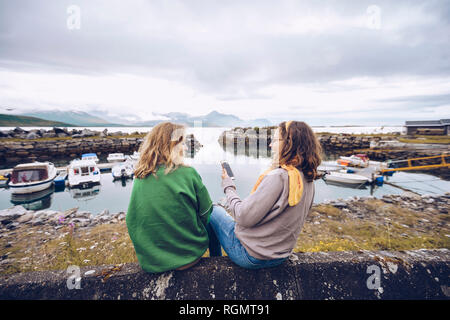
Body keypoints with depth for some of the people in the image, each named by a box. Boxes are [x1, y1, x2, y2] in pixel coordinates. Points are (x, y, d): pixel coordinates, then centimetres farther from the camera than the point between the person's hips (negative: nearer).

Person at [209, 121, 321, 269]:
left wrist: (228, 187, -12)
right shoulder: (308, 180, -3)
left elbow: (245, 218, -27)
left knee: (213, 210, 13)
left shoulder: (278, 176, -31)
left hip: (251, 256, -8)